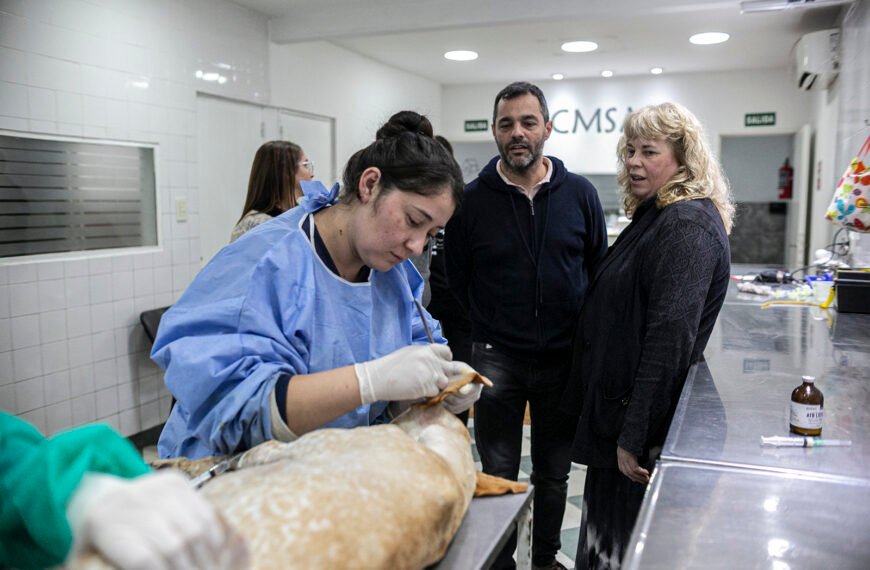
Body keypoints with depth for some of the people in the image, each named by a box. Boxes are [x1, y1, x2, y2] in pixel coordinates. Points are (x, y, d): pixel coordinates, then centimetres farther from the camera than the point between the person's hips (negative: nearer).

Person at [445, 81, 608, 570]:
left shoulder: (580, 194, -1)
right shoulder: (473, 199, -4)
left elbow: (600, 271, 7)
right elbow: (456, 280, 3)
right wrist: (489, 329, 1)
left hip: (564, 359, 2)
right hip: (497, 359, -1)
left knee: (554, 474, 16)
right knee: (498, 475, 10)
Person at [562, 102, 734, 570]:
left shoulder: (687, 225, -18)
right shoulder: (654, 218, 14)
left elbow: (671, 338, -25)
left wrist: (635, 434, -25)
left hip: (644, 422, -9)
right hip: (614, 407, 9)